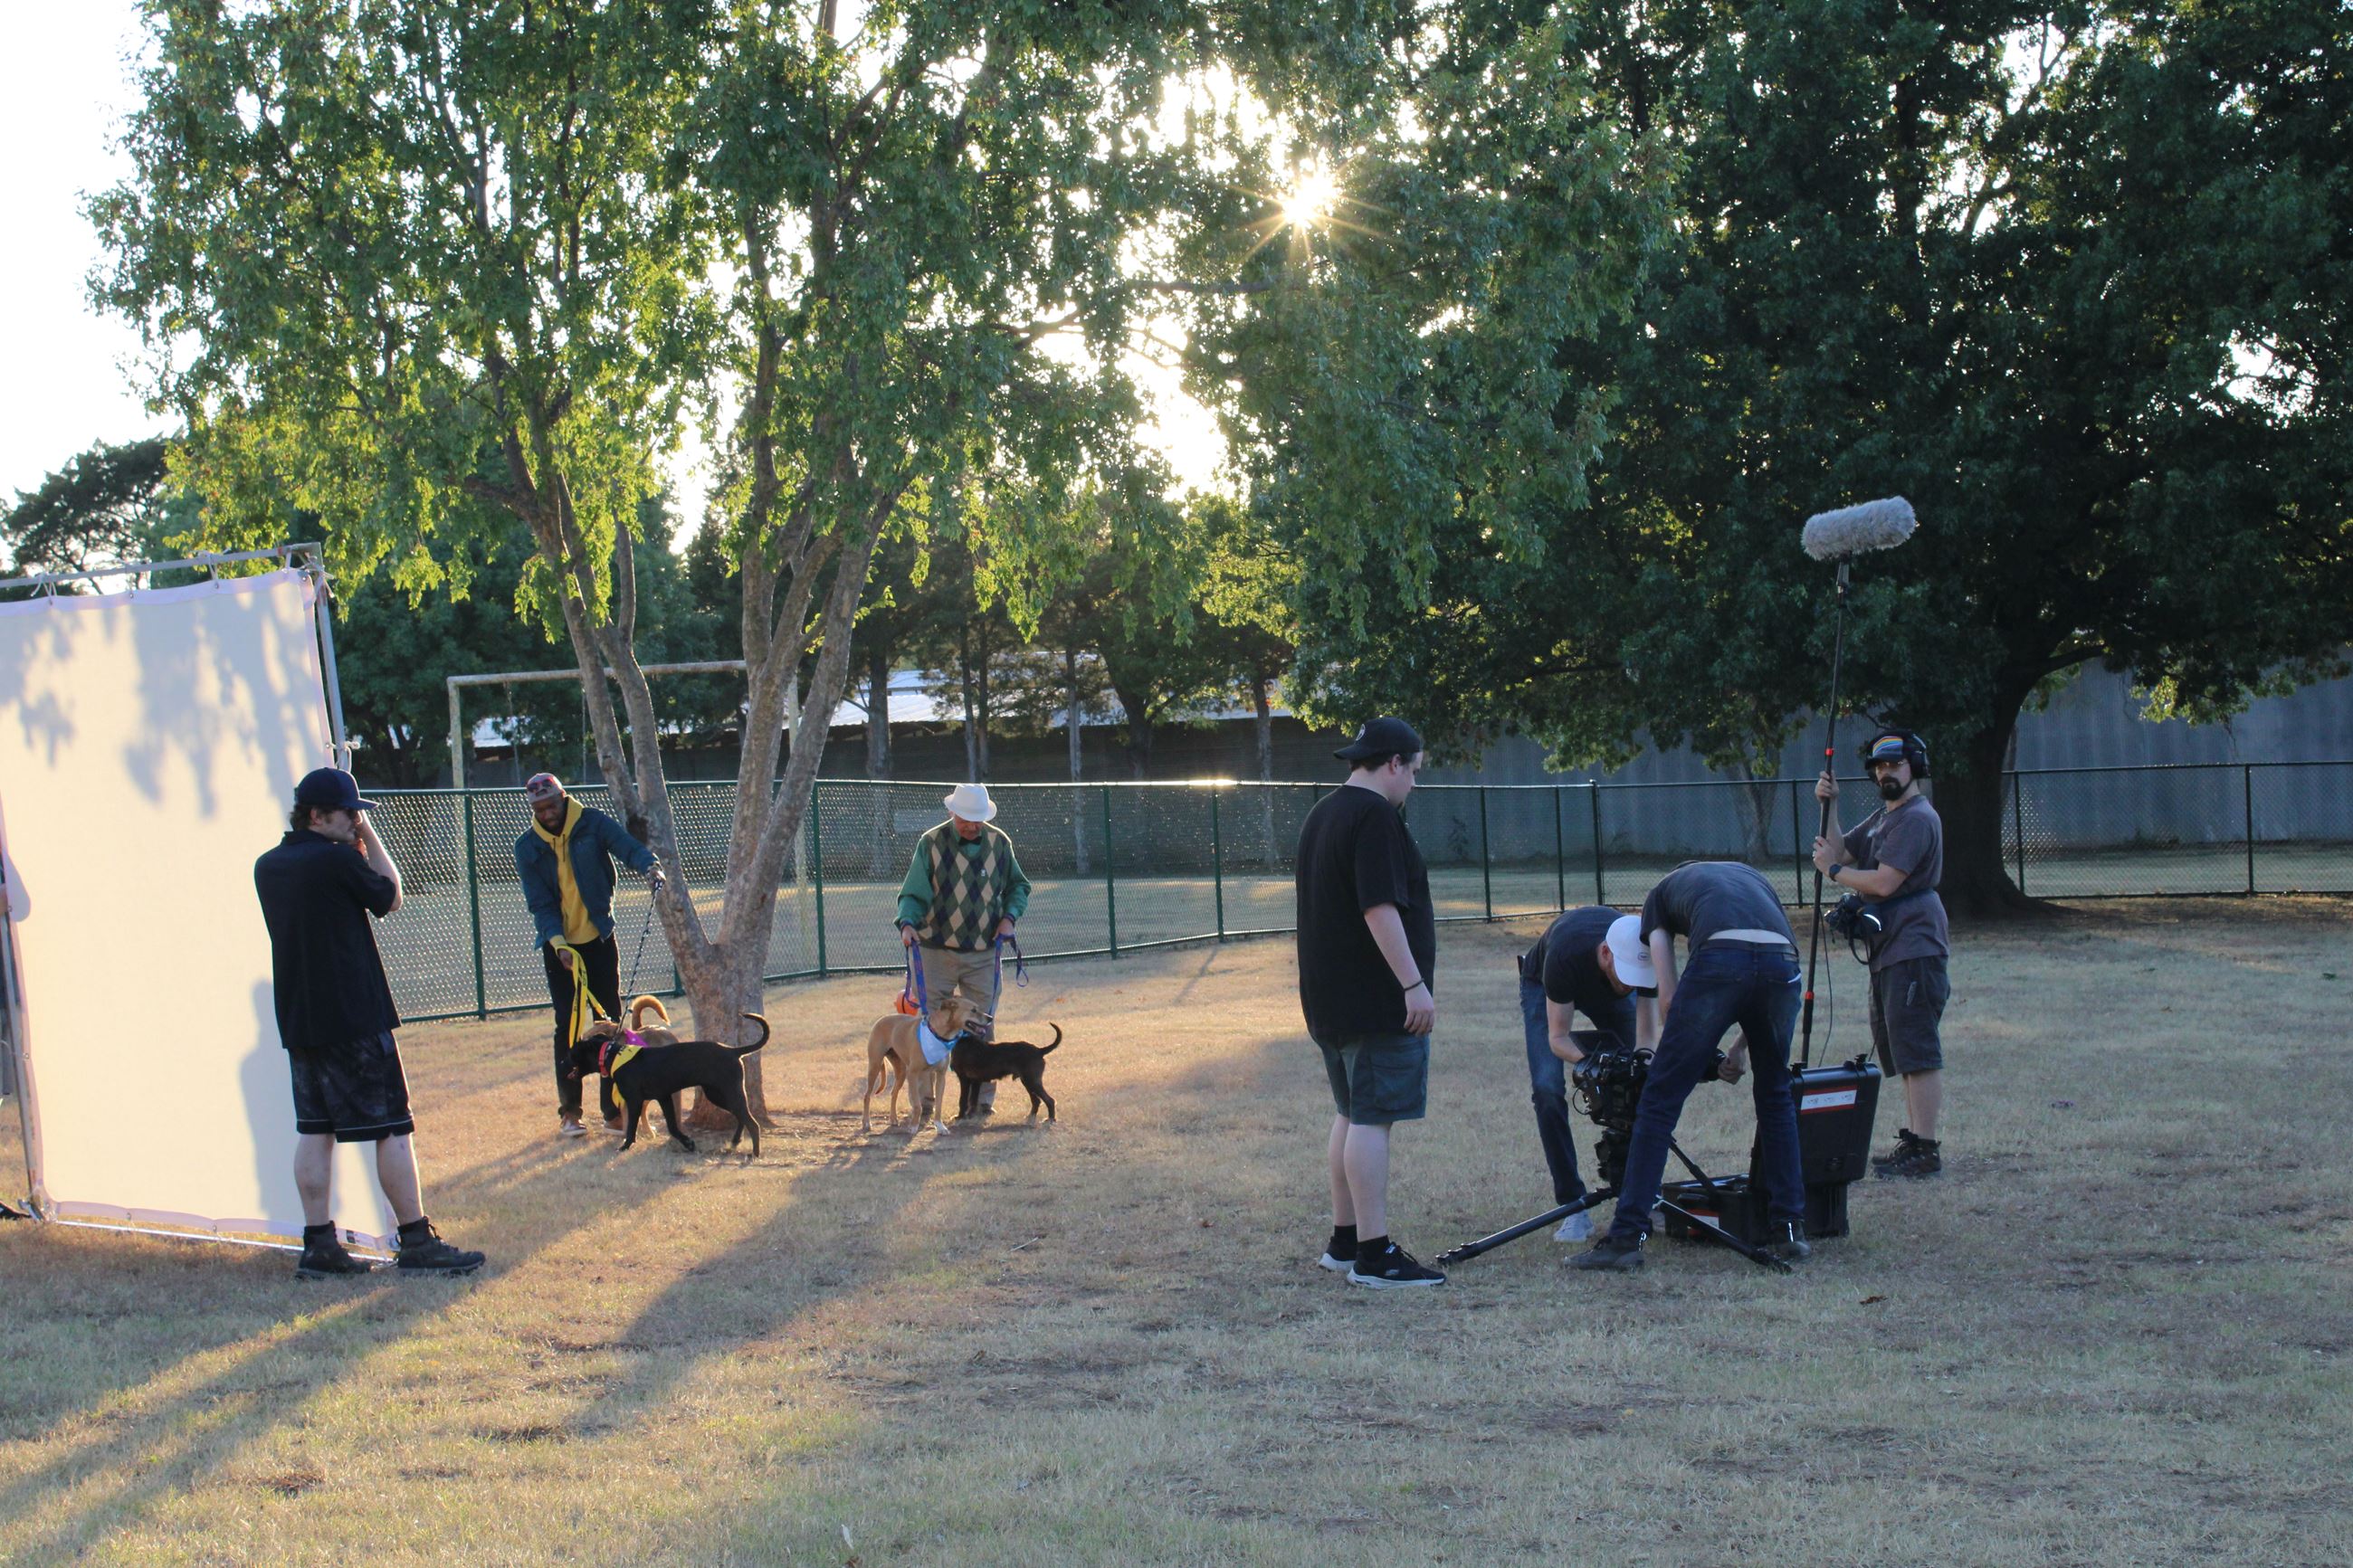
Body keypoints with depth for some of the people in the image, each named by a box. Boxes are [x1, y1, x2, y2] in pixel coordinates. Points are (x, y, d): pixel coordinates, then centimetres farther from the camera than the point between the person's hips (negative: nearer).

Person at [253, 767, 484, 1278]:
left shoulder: (267, 867, 7)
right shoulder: (337, 859, -15)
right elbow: (390, 898, 0)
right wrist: (369, 838, 4)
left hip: (298, 1020, 8)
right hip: (355, 1020, -8)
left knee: (314, 1130, 10)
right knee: (392, 1129, -2)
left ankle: (318, 1246, 9)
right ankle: (418, 1244, 1)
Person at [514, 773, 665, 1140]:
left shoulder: (592, 823, -7)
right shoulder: (527, 846, -5)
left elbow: (627, 846, -22)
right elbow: (539, 903, -9)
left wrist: (650, 867, -44)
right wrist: (558, 943, -23)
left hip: (599, 940, 0)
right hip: (559, 947, 0)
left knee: (610, 1023, 2)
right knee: (568, 1027, -1)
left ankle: (613, 1109, 8)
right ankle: (569, 1112, 6)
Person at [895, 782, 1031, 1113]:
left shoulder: (999, 843, 3)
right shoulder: (931, 844, -5)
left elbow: (1018, 886, 16)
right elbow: (913, 893, -8)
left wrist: (1010, 916, -2)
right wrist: (908, 923, -27)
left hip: (982, 952, 2)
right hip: (937, 950, -2)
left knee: (982, 1026, 4)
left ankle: (982, 1097, 11)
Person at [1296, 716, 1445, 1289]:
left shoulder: (1320, 816, 17)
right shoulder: (1375, 816, -15)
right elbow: (1380, 908, -23)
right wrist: (1413, 983, -22)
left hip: (1330, 999, 10)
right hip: (1377, 1000, -10)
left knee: (1351, 1115, 16)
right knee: (1372, 1120, -9)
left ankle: (1345, 1240, 21)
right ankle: (1374, 1255, -10)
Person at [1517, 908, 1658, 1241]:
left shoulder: (1646, 956, -34)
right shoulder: (1565, 954, -43)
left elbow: (1646, 1035, -27)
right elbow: (1558, 1037, -34)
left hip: (1607, 989, 3)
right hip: (1543, 987, -3)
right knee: (1548, 1088, -20)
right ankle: (1574, 1207, -16)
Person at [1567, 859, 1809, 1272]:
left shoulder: (1662, 892, 31)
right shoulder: (1750, 876, 41)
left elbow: (1669, 996, 21)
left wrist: (1678, 1052, 35)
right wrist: (1742, 1048, 37)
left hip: (1721, 960, -3)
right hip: (1783, 965, 3)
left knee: (1660, 1099, 4)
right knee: (1776, 1096, 24)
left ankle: (1626, 1238, 0)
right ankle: (1789, 1230, 22)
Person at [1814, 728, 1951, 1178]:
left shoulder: (1917, 818, -13)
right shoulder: (1882, 817, 21)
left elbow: (1884, 882, -20)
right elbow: (1841, 851, 21)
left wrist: (1833, 870, -7)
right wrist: (1830, 807, 9)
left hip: (1914, 950, -11)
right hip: (1889, 953, 11)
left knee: (1918, 1051, -12)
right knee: (1900, 1052, 14)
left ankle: (1927, 1149, -14)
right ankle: (1913, 1139, 20)